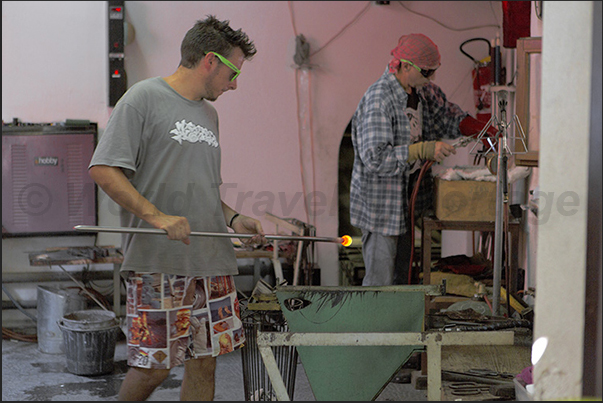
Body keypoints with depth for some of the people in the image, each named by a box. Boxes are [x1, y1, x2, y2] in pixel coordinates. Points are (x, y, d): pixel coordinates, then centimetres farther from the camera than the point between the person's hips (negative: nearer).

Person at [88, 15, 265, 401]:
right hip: (158, 262, -7)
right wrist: (157, 216, -20)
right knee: (154, 367, -5)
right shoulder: (144, 98, -4)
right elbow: (103, 170, -12)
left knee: (205, 359, 6)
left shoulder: (209, 113, 20)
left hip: (213, 261, 7)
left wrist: (232, 218, 10)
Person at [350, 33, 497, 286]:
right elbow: (375, 158, -29)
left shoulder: (422, 90, 5)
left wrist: (477, 128, 5)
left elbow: (446, 116, 23)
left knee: (401, 276, 17)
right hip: (380, 205, -9)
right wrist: (424, 150, -33)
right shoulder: (377, 101, -22)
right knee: (380, 283, -5)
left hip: (406, 201, 9)